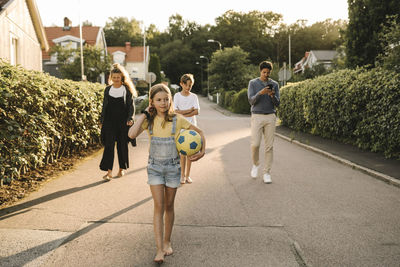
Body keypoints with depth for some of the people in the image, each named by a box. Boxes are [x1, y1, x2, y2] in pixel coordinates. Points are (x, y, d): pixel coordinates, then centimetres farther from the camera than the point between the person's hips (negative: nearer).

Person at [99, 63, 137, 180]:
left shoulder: (127, 90, 0)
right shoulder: (107, 89, 8)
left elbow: (131, 106, 0)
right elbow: (104, 106, 14)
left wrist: (130, 119, -12)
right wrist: (102, 121, 11)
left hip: (123, 122, -2)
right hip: (110, 122, 2)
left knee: (122, 145, 7)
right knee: (109, 145, -6)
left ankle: (122, 168, 23)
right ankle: (109, 171, -5)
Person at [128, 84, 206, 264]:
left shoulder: (177, 119, -7)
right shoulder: (149, 120, -4)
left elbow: (199, 132, 4)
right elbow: (132, 134, -22)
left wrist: (202, 151, -9)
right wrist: (144, 114, -14)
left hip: (173, 167, 0)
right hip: (154, 167, 0)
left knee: (169, 206, 11)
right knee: (158, 207, -5)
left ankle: (167, 242, 29)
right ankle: (159, 249, -2)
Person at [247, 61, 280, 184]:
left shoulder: (274, 84, 8)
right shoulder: (253, 83, 4)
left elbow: (277, 104, 3)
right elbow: (251, 101, -6)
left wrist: (272, 95, -18)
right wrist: (260, 93, -23)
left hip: (270, 117, 2)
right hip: (257, 117, -1)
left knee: (269, 146, -1)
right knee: (255, 144, -9)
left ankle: (267, 173, 6)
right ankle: (255, 164, 20)